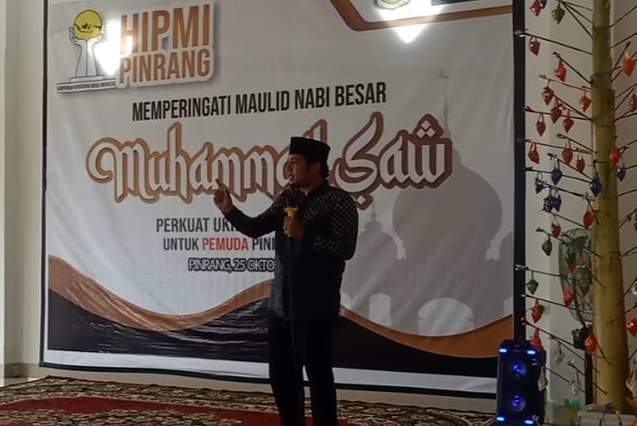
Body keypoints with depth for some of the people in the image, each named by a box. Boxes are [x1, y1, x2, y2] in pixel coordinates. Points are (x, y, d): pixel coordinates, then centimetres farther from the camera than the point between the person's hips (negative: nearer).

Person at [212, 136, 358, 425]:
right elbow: (255, 229, 9)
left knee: (318, 376, 0)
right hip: (280, 304, 7)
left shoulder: (339, 201, -8)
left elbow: (345, 249, -16)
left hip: (316, 307, -6)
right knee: (281, 376, 13)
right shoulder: (288, 198, 12)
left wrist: (304, 235, -19)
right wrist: (229, 210, -6)